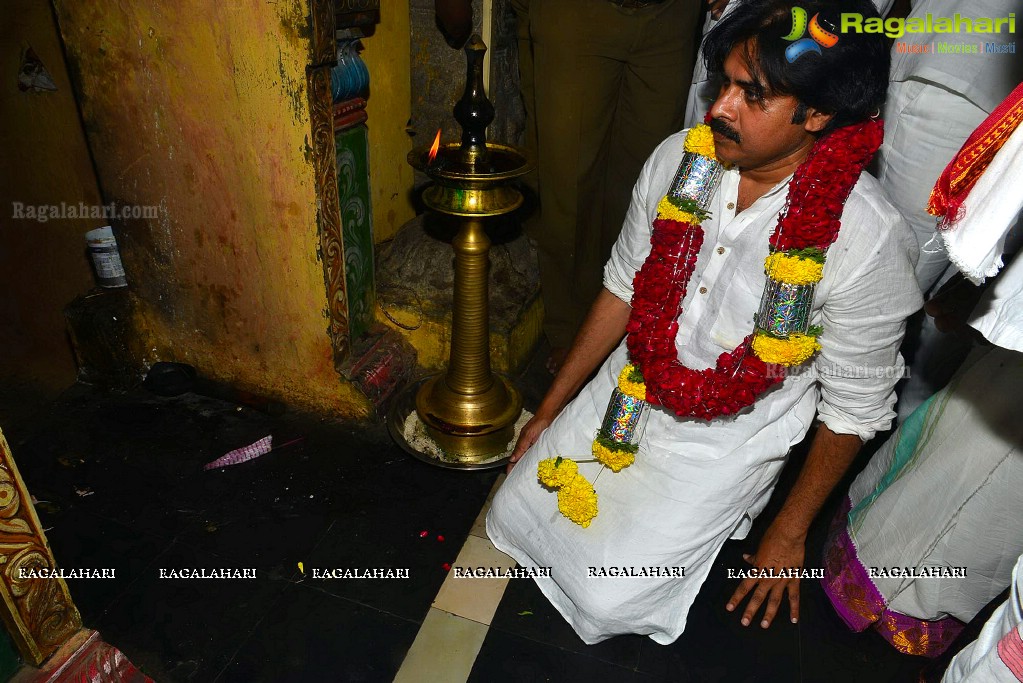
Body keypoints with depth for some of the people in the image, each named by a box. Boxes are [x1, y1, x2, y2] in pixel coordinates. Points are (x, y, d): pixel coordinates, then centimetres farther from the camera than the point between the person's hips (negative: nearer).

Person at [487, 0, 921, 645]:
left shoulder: (869, 239, -24)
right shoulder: (678, 159, -12)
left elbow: (854, 407, -11)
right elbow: (622, 289, 1)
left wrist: (790, 533, -1)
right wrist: (551, 407, 7)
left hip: (727, 441, -4)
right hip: (627, 391, 5)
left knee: (607, 599, -7)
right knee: (512, 513, 5)